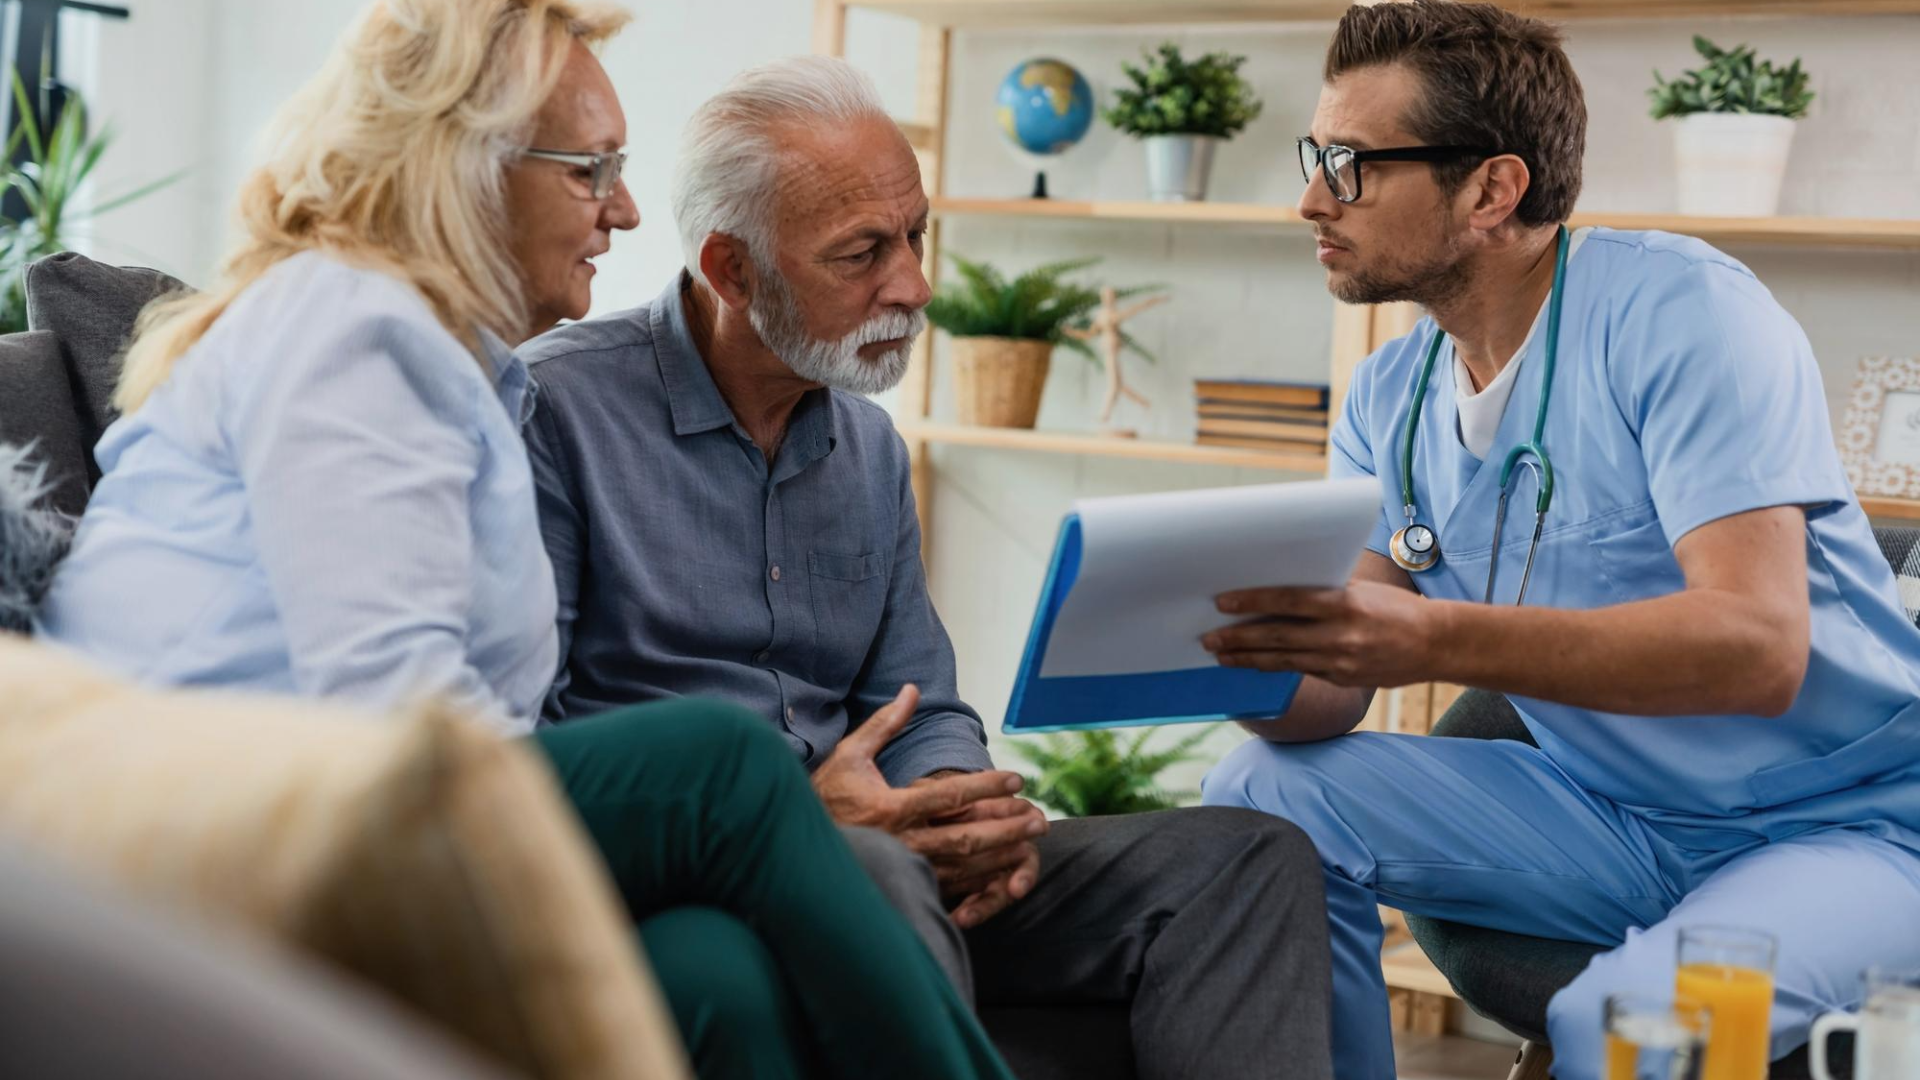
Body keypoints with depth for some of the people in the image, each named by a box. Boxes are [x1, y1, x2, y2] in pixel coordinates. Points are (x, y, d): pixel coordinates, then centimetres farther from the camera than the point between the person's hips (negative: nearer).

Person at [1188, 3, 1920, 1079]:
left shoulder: (1679, 311, -18)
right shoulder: (1389, 401, 3)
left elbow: (1759, 646, -29)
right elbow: (1333, 697, -2)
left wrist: (1433, 640, -40)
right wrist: (1240, 655, -26)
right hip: (1610, 816, 6)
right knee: (1267, 796, -10)